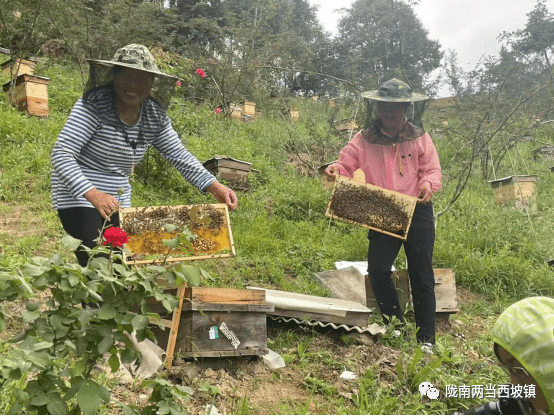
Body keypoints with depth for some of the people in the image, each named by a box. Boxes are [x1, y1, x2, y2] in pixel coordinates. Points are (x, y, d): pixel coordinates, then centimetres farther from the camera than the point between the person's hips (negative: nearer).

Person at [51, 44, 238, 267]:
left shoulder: (156, 116, -2)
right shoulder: (94, 105, -20)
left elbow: (180, 156, 2)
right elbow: (61, 154, -26)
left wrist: (214, 186, -13)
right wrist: (92, 194, -41)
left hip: (118, 202, 6)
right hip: (78, 198, -6)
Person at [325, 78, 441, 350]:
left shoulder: (419, 139, 3)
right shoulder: (365, 139, 2)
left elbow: (432, 169, 4)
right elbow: (346, 164, -2)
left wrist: (428, 184, -18)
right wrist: (335, 170, -26)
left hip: (417, 212, -1)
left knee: (421, 275, 2)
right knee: (377, 269, -9)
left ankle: (426, 339, 13)